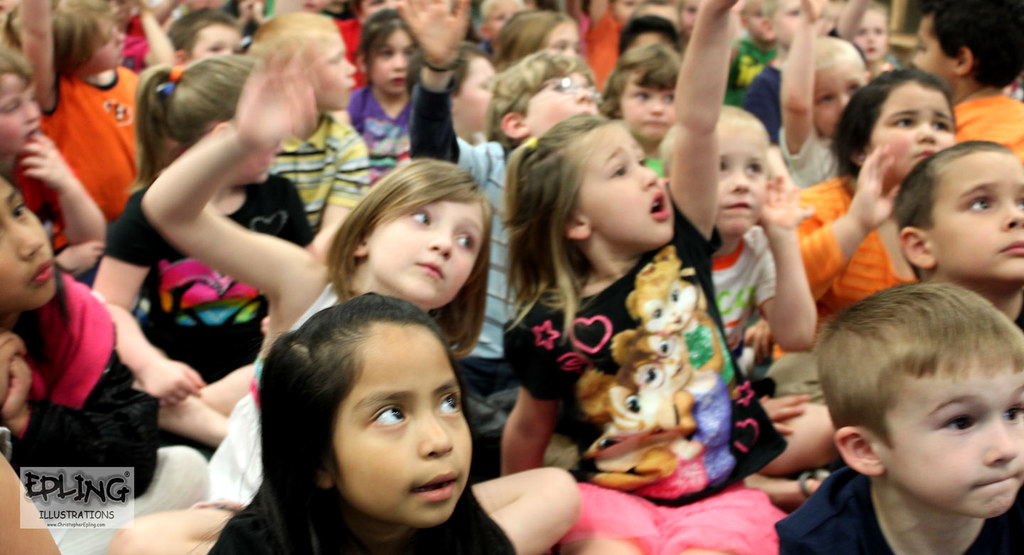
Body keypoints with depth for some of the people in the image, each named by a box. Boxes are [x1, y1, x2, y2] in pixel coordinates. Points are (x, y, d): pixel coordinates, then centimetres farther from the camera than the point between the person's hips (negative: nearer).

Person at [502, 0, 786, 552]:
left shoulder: (680, 250, -3)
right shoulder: (551, 326, -9)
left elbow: (697, 122, -13)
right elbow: (529, 429, 7)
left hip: (720, 493, 2)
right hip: (611, 495, -1)